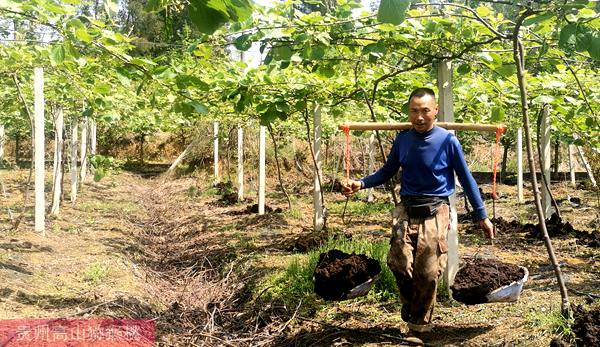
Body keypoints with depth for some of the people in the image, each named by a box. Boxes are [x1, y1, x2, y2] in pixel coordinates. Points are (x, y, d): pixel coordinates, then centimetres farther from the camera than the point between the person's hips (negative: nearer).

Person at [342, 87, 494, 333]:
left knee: (428, 272, -4)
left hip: (435, 213, -2)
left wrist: (482, 216, 3)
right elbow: (386, 172, 15)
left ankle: (421, 323, 20)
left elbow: (466, 179, 1)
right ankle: (409, 306, 19)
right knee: (400, 264, -12)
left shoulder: (447, 140, -6)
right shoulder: (402, 140, 3)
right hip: (406, 209, 3)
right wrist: (361, 184, -2)